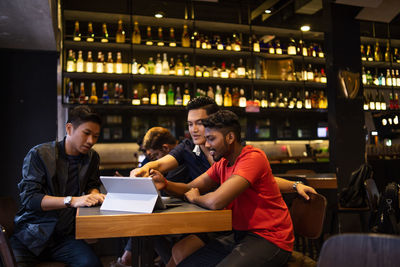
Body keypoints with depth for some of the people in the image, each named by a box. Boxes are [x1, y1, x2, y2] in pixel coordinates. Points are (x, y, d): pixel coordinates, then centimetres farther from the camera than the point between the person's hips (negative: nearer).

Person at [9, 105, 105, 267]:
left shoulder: (92, 158, 9)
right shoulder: (38, 154, -6)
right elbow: (28, 197, -14)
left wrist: (95, 194, -8)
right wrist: (72, 201, -27)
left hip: (64, 236, 3)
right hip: (30, 235, -2)